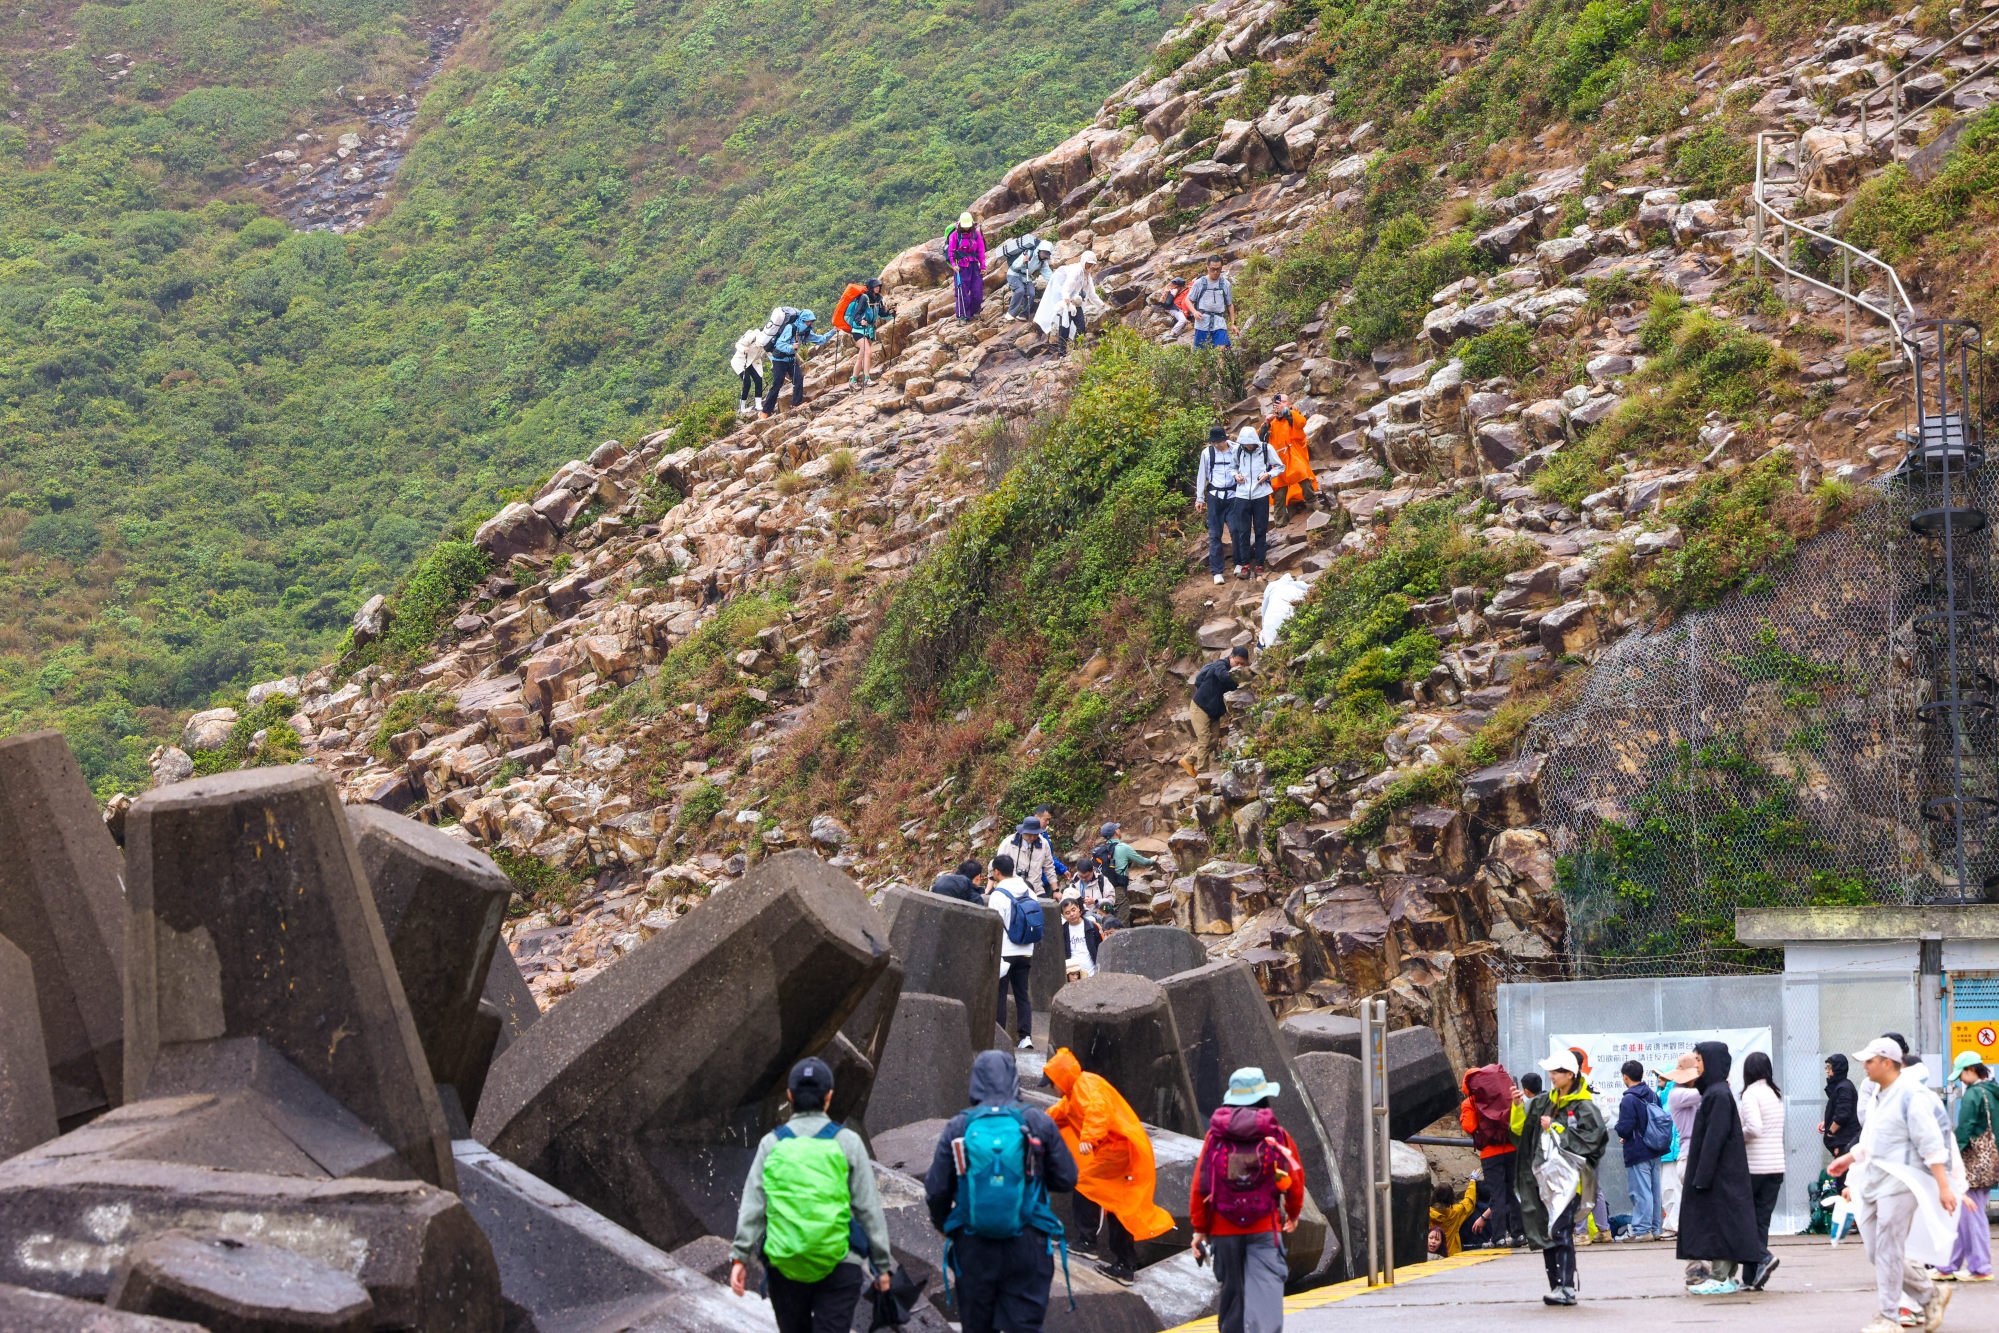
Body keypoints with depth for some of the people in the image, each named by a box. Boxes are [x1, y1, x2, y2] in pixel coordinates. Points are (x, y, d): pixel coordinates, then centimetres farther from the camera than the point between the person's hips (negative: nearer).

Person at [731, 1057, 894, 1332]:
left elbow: (752, 1204, -1)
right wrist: (882, 1264, 5)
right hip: (839, 1267, -2)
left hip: (784, 1266, 2)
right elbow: (869, 1208, -1)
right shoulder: (846, 1142, -2)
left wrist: (740, 1257, 0)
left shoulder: (772, 1144, 3)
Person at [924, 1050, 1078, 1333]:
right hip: (1027, 1246, -1)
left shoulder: (958, 1128, -3)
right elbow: (1066, 1180, 2)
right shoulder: (1039, 1124, -4)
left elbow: (936, 1191, -1)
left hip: (973, 1246, 1)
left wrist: (943, 1225, 19)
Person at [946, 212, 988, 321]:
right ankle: (963, 316, 0)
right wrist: (953, 264, -18)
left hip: (974, 265, 3)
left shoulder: (976, 234, 4)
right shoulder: (955, 235, -5)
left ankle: (974, 312, 20)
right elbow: (950, 251, -5)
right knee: (962, 291, -5)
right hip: (961, 267, -3)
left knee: (977, 290, 3)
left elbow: (981, 251, 7)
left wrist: (983, 266, 4)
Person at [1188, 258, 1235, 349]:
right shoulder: (1199, 283, 3)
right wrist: (1194, 312, -11)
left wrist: (1232, 323, 12)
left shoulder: (1226, 284, 9)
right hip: (1202, 323, -1)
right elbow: (1188, 300, 8)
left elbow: (1230, 305, 17)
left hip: (1219, 323, 1)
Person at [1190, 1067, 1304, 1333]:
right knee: (1265, 1289, -9)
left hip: (1223, 1229, 2)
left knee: (1231, 1291, 15)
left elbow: (1200, 1184, -1)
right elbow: (1295, 1179, 5)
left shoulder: (1215, 1135, 1)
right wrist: (1293, 1213, 25)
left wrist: (1199, 1229, 7)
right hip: (1265, 1229, -2)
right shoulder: (1276, 1136, -2)